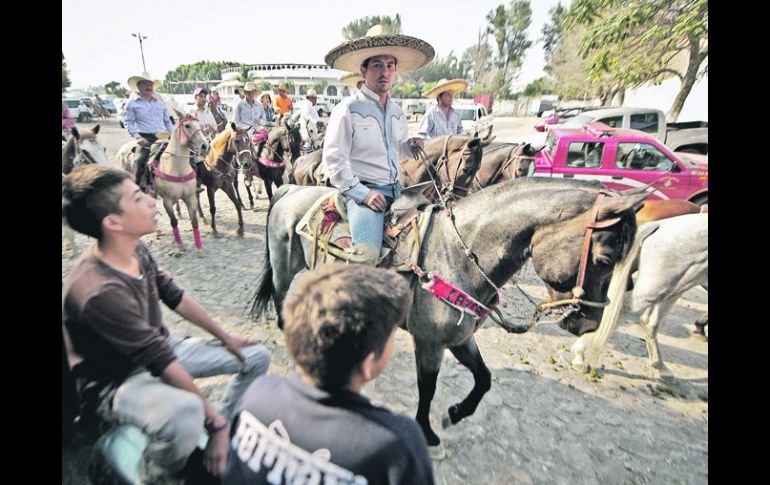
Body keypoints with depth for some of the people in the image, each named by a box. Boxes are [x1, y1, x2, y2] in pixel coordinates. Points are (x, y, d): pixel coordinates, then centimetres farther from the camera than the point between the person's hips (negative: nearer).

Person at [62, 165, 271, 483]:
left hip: (161, 351, 8)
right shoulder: (98, 291, -33)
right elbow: (161, 364, -30)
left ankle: (218, 434, 19)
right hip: (119, 382, -8)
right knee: (186, 412, -40)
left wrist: (226, 337, 8)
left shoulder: (137, 251, -9)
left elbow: (175, 298, 3)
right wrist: (214, 419, -22)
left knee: (257, 357, 5)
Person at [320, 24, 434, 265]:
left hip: (396, 190, 8)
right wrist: (363, 193, -17)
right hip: (362, 191, -7)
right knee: (367, 255, -28)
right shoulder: (347, 109, -5)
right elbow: (333, 162, -9)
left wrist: (410, 147, 5)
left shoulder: (397, 112, 17)